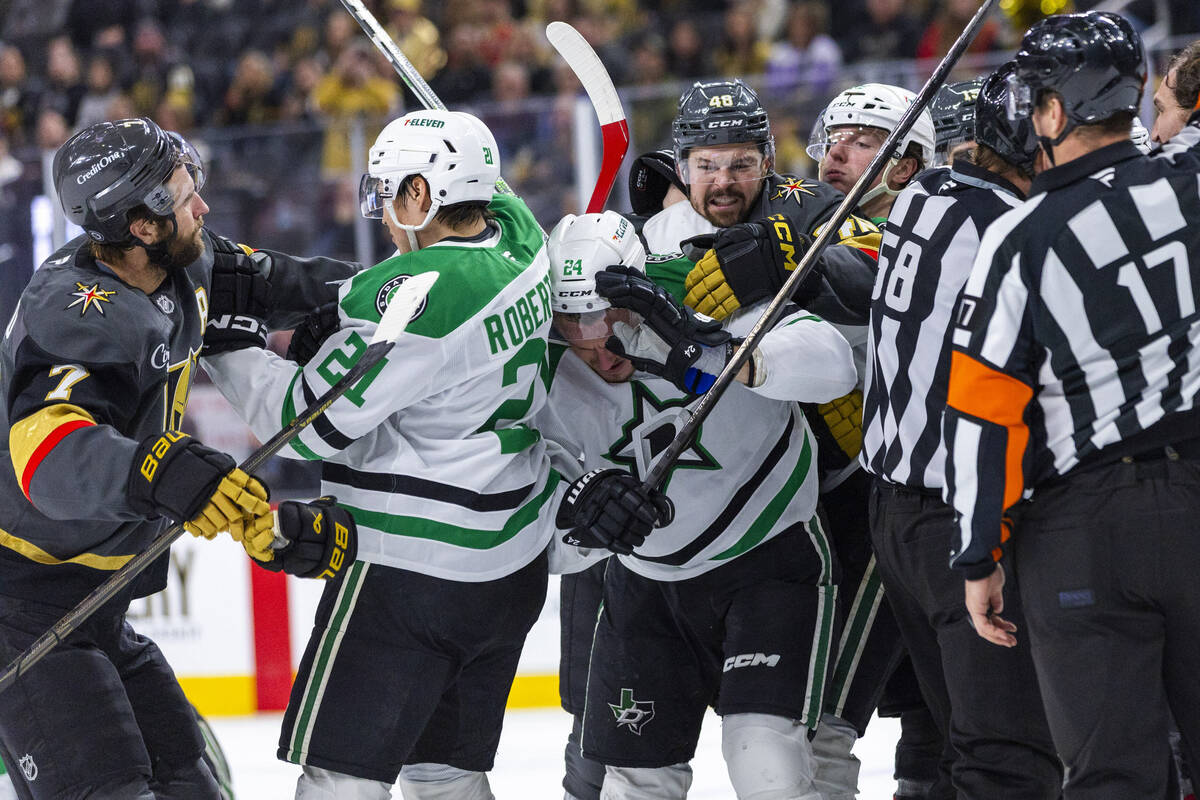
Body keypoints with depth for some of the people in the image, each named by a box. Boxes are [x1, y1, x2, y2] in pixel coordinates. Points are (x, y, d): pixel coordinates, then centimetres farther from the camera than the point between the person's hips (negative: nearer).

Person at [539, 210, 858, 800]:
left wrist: (707, 353, -53)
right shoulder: (553, 382, -11)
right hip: (646, 576, 4)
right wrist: (582, 518, -29)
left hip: (767, 556, -4)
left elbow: (833, 364, -41)